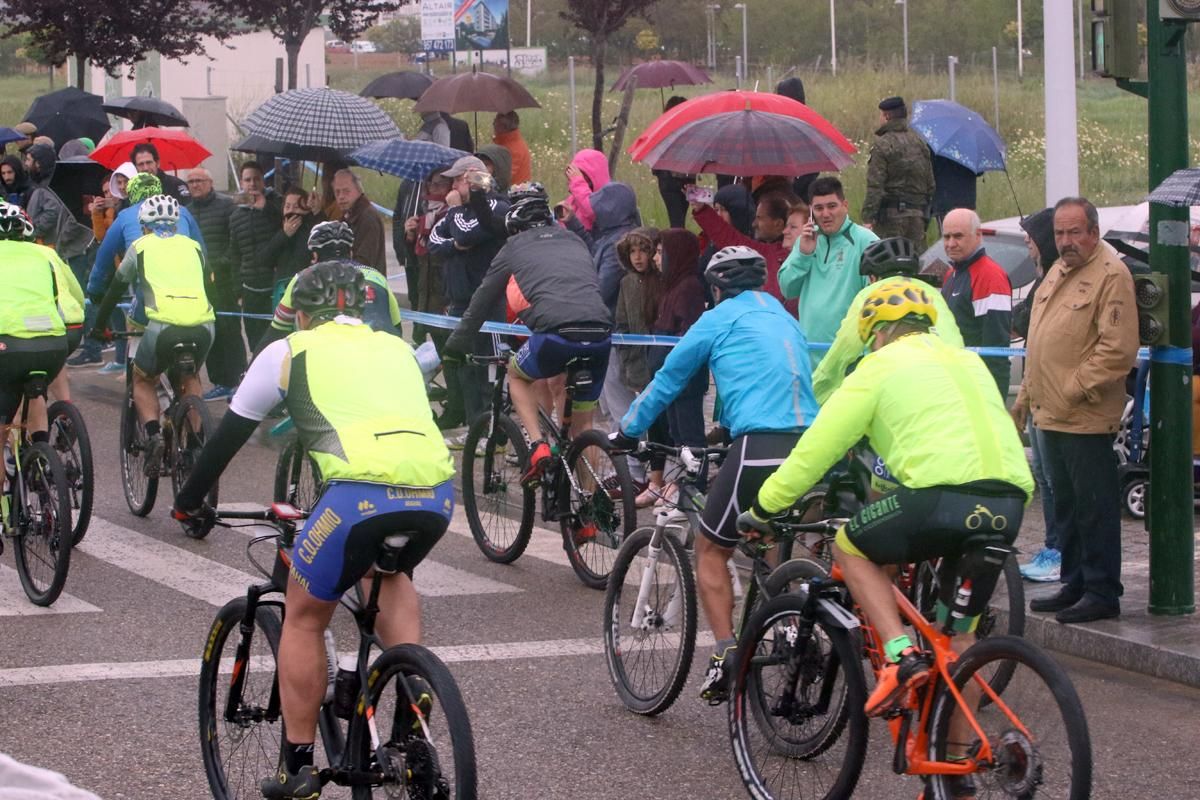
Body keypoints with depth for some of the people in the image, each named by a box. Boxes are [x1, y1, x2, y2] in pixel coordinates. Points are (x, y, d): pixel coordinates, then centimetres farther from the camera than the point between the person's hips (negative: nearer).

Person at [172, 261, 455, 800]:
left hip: (363, 492, -4)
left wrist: (188, 503, 37)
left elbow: (228, 435, 23)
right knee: (390, 572, 36)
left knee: (304, 616, 18)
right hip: (437, 493, 4)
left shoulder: (290, 351, 18)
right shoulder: (397, 349, 29)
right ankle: (412, 685, 16)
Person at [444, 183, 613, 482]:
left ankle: (537, 445, 7)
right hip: (600, 334, 4)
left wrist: (453, 349, 33)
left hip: (556, 333, -4)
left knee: (516, 376, 26)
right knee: (583, 424, 20)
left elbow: (482, 303, 23)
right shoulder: (574, 242, 29)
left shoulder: (514, 247, 17)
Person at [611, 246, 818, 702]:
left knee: (711, 549, 8)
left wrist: (627, 432, 29)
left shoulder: (721, 318, 8)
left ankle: (726, 655, -6)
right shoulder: (787, 320, 27)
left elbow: (668, 379, 15)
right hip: (810, 447, 6)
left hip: (760, 445, -6)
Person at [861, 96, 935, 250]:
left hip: (891, 214, -6)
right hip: (917, 214, 6)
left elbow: (875, 186, -15)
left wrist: (868, 218, -16)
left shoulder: (882, 145, -9)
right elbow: (930, 184, 18)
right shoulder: (920, 142, 13)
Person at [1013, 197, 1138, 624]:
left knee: (1094, 507, -4)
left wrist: (1074, 390, -19)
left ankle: (1102, 593, 1)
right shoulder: (1058, 272, 16)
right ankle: (1075, 585, 24)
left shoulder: (1111, 275, -13)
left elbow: (1118, 351, -20)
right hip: (1051, 414, 9)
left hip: (1085, 418, -9)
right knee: (1065, 504, 15)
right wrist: (1025, 397, 22)